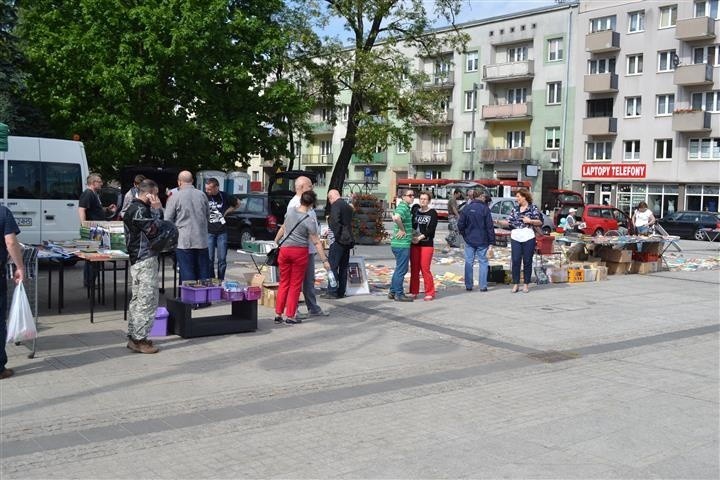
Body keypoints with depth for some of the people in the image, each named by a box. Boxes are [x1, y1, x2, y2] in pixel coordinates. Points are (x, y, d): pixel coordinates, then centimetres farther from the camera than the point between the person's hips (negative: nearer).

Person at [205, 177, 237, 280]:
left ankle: (221, 281, 16)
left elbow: (236, 204, 20)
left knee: (222, 259, 5)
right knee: (209, 259, 0)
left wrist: (226, 211, 8)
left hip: (222, 232, 2)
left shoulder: (224, 196, 1)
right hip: (209, 232, -1)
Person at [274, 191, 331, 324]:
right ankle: (290, 316, 8)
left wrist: (276, 241, 32)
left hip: (285, 249, 4)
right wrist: (325, 260, -8)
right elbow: (316, 242, -12)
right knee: (295, 285, 6)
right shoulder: (310, 220, -12)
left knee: (284, 283, 12)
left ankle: (278, 314, 12)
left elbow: (282, 229, 16)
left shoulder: (290, 211, 1)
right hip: (300, 252, -4)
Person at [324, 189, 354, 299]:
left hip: (338, 240, -9)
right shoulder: (348, 206, 17)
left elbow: (335, 221, -22)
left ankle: (332, 292, -6)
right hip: (348, 240, 9)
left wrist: (336, 235, -15)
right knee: (343, 267, 12)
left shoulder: (335, 205, -9)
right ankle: (341, 291, 16)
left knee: (332, 266, -5)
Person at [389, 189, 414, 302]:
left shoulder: (404, 207, 16)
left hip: (397, 243, 10)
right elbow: (396, 218, -36)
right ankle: (399, 294, 4)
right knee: (401, 269, -2)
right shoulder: (403, 207, -15)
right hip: (402, 243, -10)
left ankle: (393, 292, 24)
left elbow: (395, 217, 34)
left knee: (399, 269, 18)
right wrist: (402, 230, -21)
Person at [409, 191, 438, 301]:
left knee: (425, 268, -6)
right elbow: (411, 224, 14)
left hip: (427, 244, -4)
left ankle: (430, 293, 2)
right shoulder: (415, 210, 11)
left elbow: (431, 229, -9)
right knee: (414, 268, 6)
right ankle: (414, 292, 15)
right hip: (414, 243, 4)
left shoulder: (432, 213, 0)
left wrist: (420, 237, -18)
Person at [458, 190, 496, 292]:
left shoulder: (466, 208, -3)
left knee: (469, 262, 9)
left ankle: (468, 286, 11)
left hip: (469, 240, 2)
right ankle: (483, 286, 5)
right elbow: (490, 226, -7)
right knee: (483, 262, 7)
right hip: (482, 241, -2)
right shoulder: (485, 209, -8)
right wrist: (491, 242, -3)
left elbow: (460, 224, -3)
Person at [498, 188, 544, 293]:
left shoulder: (533, 208, 2)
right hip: (515, 238, 3)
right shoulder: (515, 209, 13)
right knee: (515, 261, -1)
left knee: (527, 261, 3)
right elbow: (509, 222, 7)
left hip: (528, 237, -3)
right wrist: (499, 222, -8)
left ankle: (526, 284, 12)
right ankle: (516, 284, 6)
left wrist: (530, 221, -15)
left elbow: (540, 222, 0)